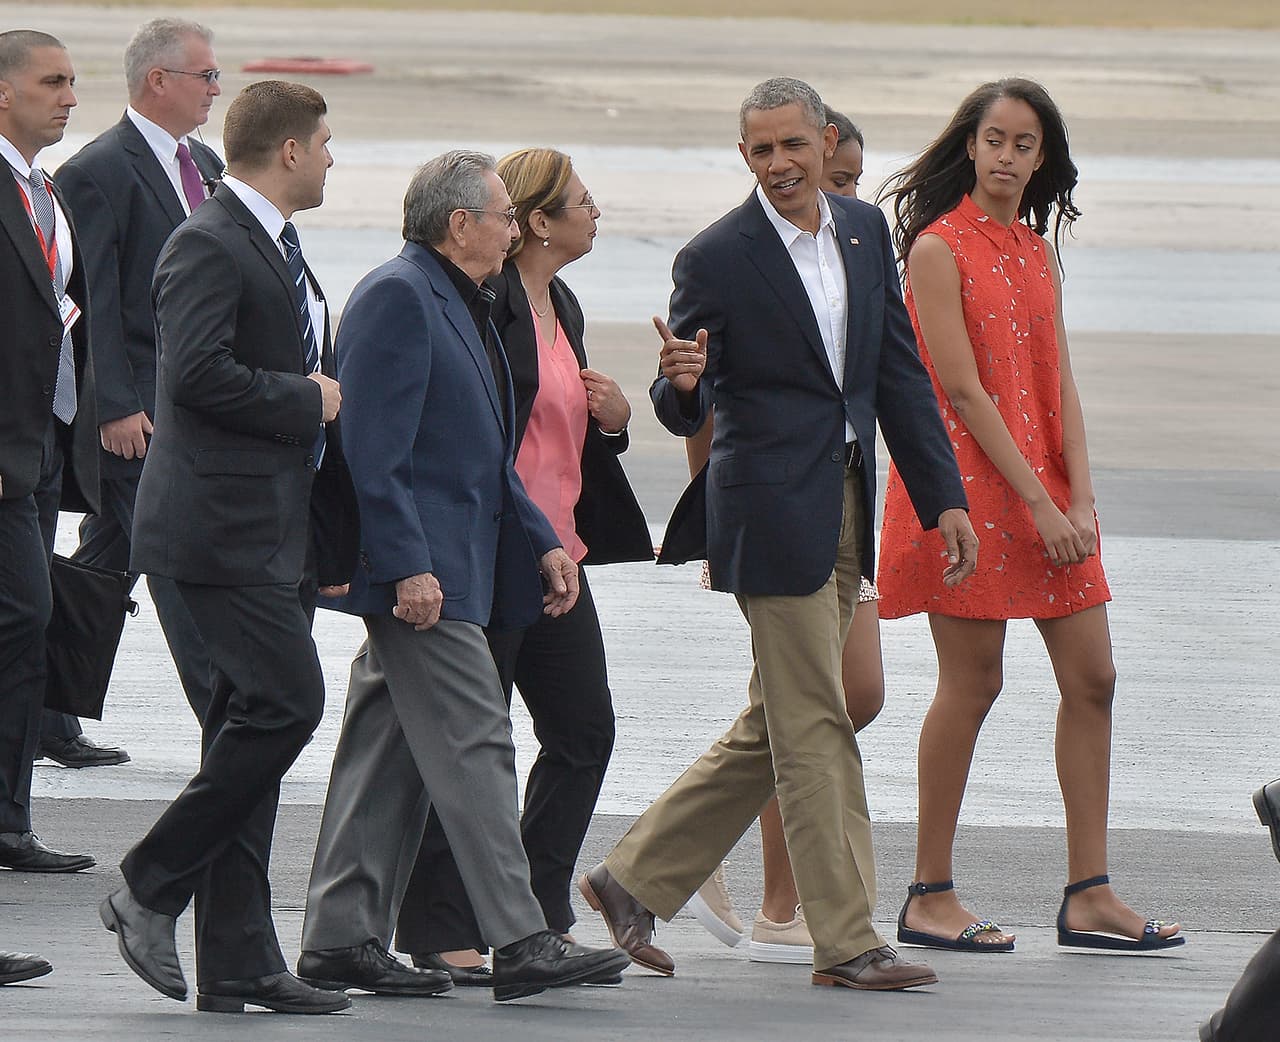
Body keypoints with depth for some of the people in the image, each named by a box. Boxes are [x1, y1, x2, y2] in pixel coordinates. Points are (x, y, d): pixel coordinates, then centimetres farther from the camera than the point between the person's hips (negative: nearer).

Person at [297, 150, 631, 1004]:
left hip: (444, 567, 10)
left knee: (390, 751, 10)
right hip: (422, 572, -10)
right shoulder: (397, 296, -13)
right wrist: (406, 566, -24)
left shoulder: (460, 305, 20)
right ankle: (520, 944, -13)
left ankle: (343, 939, 12)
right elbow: (374, 449, -19)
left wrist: (542, 541, 18)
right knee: (473, 744, -11)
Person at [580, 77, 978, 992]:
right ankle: (846, 942, 0)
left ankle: (635, 882, 22)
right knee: (817, 729, -5)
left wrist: (944, 496, 11)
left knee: (775, 729, 12)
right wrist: (682, 383, -32)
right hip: (773, 512, -7)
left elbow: (900, 372, 13)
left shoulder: (865, 232, 9)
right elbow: (684, 414, -8)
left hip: (845, 512, 7)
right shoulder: (716, 260, -9)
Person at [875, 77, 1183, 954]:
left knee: (1092, 677, 3)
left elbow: (1060, 386, 10)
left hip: (1045, 488, 7)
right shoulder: (939, 249, -8)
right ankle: (931, 898, 3)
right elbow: (964, 390, -13)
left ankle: (1090, 897, 6)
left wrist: (1080, 500, -3)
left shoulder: (1038, 255, 15)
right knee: (972, 681, -5)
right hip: (966, 484, -7)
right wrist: (1040, 504, -15)